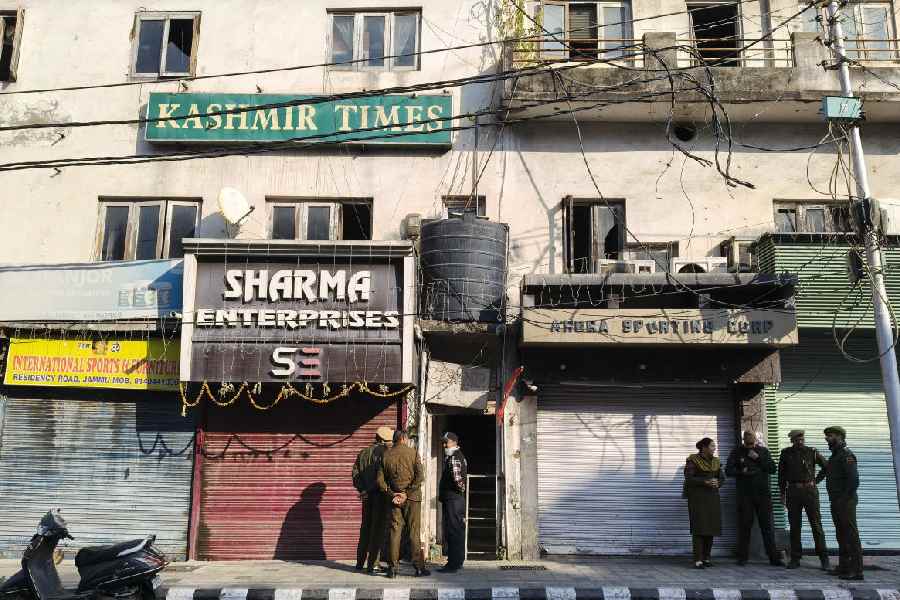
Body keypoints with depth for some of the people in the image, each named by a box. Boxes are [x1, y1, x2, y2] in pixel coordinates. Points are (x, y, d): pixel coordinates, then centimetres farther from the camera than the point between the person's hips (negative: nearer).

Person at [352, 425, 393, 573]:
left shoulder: (363, 453, 12)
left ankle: (360, 562, 21)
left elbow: (355, 475, 8)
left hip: (367, 494, 6)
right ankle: (372, 564, -1)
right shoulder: (384, 452, -9)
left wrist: (362, 489, 5)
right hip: (380, 494, -6)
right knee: (378, 528, 0)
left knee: (366, 527, 16)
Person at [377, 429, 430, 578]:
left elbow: (380, 480, 1)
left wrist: (391, 494, -4)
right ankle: (419, 567, 4)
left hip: (393, 498, 3)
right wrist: (407, 494, -11)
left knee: (394, 531, 6)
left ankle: (392, 567, 5)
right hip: (412, 498, -2)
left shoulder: (386, 455, 6)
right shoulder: (413, 452, -3)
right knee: (414, 532, 3)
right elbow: (420, 476, -13)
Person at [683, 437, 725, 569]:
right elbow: (689, 479, -14)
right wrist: (705, 482, -24)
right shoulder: (693, 460, -9)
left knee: (710, 528, 3)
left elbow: (722, 478, 9)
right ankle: (698, 560, -10)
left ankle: (706, 558, 13)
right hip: (697, 497, -6)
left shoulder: (715, 461, 9)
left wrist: (717, 483, -13)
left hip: (712, 497, 6)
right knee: (699, 528, -11)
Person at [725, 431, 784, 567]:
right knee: (744, 526, 1)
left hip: (763, 494, 1)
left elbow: (773, 469, 0)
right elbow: (728, 471, 1)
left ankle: (773, 557, 4)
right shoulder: (736, 452, 6)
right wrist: (742, 472, -15)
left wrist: (758, 458, -9)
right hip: (745, 495, -1)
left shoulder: (763, 451, 10)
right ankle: (742, 557, 9)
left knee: (767, 526, 0)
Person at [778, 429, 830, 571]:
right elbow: (781, 474, 10)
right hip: (793, 491, 2)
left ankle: (823, 558, 4)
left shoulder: (812, 452, 3)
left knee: (816, 524, -3)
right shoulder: (786, 453, 7)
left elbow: (826, 466, 13)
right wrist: (782, 494, 8)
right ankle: (795, 558, 11)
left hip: (810, 490, -1)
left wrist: (816, 480, 6)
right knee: (794, 526, 5)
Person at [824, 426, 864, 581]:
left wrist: (845, 498, -18)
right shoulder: (834, 456, 17)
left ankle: (857, 571, -5)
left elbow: (854, 479, -21)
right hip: (836, 502, 10)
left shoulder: (846, 455, -12)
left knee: (852, 535, -7)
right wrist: (835, 500, 14)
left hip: (846, 502, -10)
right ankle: (844, 567, 20)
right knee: (841, 535, 13)